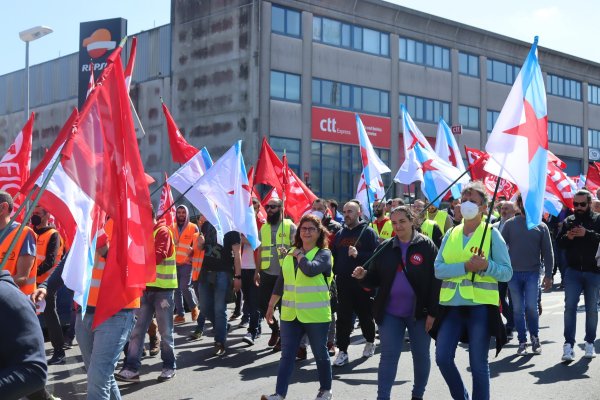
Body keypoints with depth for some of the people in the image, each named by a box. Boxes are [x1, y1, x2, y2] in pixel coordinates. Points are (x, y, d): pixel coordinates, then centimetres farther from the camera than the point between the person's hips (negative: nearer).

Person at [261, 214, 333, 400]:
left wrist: (299, 254, -11)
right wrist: (271, 305, 16)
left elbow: (310, 269, -28)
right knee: (287, 355, 3)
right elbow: (281, 282, 15)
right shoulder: (291, 253, 10)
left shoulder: (324, 254, -7)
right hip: (290, 314, 5)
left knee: (320, 354, 9)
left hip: (316, 315, -4)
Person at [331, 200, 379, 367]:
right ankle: (342, 351, 2)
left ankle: (370, 342, 33)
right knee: (343, 318, -1)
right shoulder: (340, 234, 14)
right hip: (343, 283, 4)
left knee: (365, 315, 10)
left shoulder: (368, 232, -3)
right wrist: (335, 272, 7)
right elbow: (334, 256, 19)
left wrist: (358, 255, -25)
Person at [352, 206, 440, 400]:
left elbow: (436, 280, -9)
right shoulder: (385, 248, 4)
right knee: (388, 356, 3)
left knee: (421, 355, 11)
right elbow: (376, 279, 9)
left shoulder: (426, 245, -6)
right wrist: (364, 276, -15)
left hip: (419, 312, -2)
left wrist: (432, 312, -13)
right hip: (391, 312, 2)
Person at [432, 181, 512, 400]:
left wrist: (486, 265, -22)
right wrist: (466, 266, -15)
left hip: (480, 306, -3)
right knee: (442, 358, 0)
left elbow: (507, 273, -3)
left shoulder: (492, 234, 0)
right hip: (452, 305, 4)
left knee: (478, 365, 1)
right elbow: (438, 269, -1)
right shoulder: (451, 234, 10)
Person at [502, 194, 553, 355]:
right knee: (518, 310, 5)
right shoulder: (509, 224, 4)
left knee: (531, 307, -9)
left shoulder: (541, 226, 5)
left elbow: (547, 252, 5)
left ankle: (535, 337, 14)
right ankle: (522, 342, 15)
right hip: (514, 273, 1)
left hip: (532, 273, -1)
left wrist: (548, 275, 1)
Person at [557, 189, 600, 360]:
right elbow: (559, 242, 10)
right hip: (573, 271, 2)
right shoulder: (568, 221, 9)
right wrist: (567, 237, -10)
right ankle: (568, 344, -5)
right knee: (570, 306, -5)